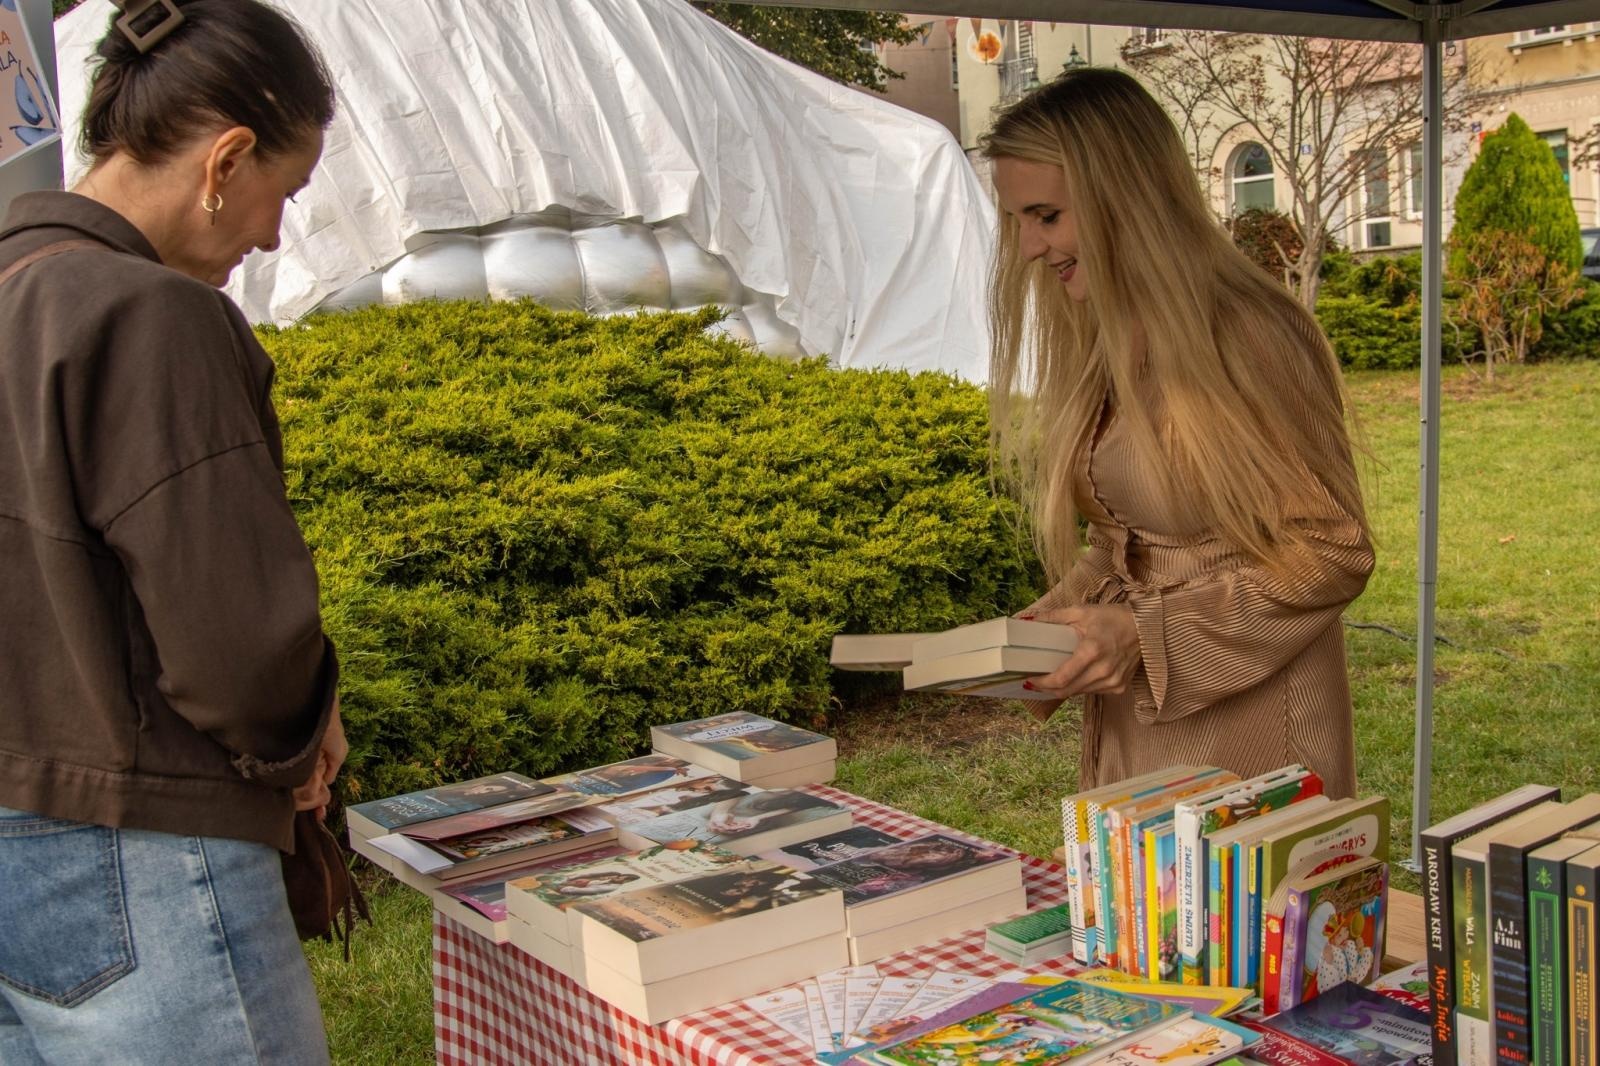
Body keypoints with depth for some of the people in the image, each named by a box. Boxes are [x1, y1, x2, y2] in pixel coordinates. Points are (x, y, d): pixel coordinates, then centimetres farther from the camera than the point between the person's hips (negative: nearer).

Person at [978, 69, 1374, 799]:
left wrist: (1146, 635, -19)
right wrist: (1037, 632, -2)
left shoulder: (1243, 337, -16)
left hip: (1248, 731, -6)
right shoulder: (1098, 346, 6)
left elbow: (1330, 553, -13)